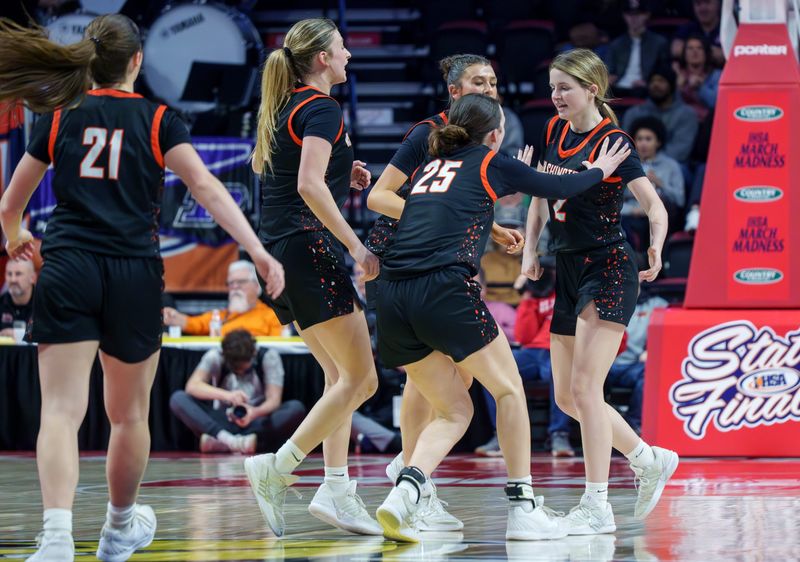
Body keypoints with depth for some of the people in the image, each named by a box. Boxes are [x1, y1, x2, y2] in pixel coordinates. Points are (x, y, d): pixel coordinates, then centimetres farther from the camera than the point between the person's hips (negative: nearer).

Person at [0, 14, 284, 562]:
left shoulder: (58, 120, 11)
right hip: (134, 275, 0)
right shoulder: (159, 121, 5)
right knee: (130, 414, 18)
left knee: (61, 410, -10)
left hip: (67, 270, 0)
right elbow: (208, 189, -7)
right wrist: (260, 254, -9)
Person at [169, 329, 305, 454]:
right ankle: (228, 440, -45)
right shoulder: (215, 357, -5)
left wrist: (255, 413, -37)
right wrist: (226, 395, -38)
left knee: (297, 408, -29)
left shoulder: (269, 357, -5)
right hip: (222, 425, 0)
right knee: (177, 398, -21)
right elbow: (192, 386, -20)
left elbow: (274, 400, -13)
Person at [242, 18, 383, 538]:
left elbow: (261, 163, 31)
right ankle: (276, 468, -11)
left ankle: (336, 487, 8)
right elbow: (310, 186, -22)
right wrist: (356, 246, -20)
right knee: (360, 379, -7)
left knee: (341, 375, 13)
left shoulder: (284, 107, 15)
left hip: (279, 252, 10)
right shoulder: (321, 108, -11)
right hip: (310, 247, -10)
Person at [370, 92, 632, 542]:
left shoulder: (432, 165, 25)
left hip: (393, 299, 6)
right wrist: (599, 170, 41)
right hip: (445, 289, -6)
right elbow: (560, 188, 22)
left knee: (454, 411, 15)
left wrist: (514, 178, 56)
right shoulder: (491, 164, 9)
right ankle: (523, 508, 11)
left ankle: (407, 488, -9)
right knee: (509, 390, 14)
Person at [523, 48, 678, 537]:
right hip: (568, 271, 8)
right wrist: (530, 250, 9)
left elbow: (655, 206, -18)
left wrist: (656, 250, -36)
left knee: (584, 386, -15)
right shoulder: (554, 132, 8)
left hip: (609, 268, -8)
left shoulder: (612, 143, -13)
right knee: (566, 397, 10)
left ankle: (597, 507, -12)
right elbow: (541, 195, 20)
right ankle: (650, 460, 28)